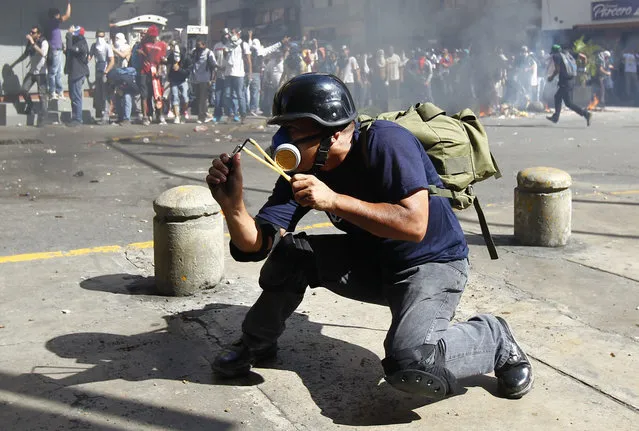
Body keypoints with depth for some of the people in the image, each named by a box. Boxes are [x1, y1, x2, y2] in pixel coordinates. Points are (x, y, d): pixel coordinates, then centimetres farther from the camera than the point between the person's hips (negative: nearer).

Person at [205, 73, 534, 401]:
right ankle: (257, 344, 14)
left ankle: (494, 339, 0)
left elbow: (414, 225, -34)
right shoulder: (303, 172, -7)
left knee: (410, 364, -31)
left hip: (432, 264, -6)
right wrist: (232, 203, -33)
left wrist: (334, 200, -36)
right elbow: (254, 244, -13)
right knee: (287, 250, -12)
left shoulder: (386, 142, -25)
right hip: (371, 263, 7)